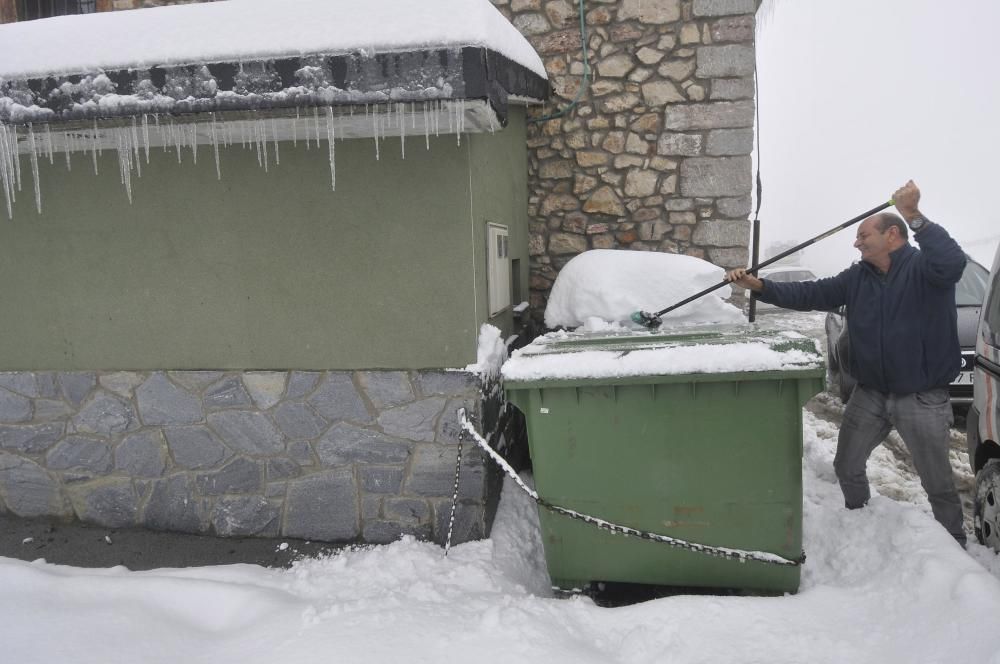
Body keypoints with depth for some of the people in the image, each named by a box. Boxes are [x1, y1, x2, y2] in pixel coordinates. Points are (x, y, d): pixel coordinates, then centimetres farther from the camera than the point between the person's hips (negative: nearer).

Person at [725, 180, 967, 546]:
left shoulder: (924, 268, -13)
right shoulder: (858, 277, 5)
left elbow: (953, 262, -35)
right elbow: (810, 294, 1)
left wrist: (914, 216, -39)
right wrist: (759, 286, -9)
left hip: (922, 398, -6)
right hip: (869, 394, 6)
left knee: (938, 483, 7)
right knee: (847, 467, 16)